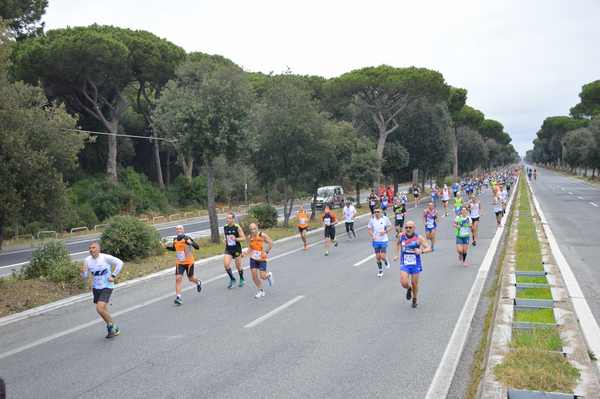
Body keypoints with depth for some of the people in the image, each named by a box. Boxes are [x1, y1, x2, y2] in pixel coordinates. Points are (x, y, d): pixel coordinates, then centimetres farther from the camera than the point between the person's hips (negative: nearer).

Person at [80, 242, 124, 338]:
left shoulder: (105, 257, -16)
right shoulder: (87, 260, -2)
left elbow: (119, 263, -11)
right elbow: (84, 276, 3)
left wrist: (113, 275, -13)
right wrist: (82, 271, -20)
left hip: (107, 287, -6)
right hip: (96, 287, 6)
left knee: (100, 308, -18)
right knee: (103, 310, 14)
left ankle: (111, 325, 6)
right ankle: (113, 329, 32)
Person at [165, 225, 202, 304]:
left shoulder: (187, 239, -17)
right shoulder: (175, 240, 1)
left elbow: (197, 247, -23)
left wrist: (191, 243, -41)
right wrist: (167, 247, 4)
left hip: (189, 262, -3)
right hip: (179, 263, 4)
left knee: (191, 279, 13)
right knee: (178, 278, -12)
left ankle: (198, 283, 49)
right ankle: (178, 297, -12)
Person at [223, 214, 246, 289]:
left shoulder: (237, 227, -12)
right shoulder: (225, 227, 2)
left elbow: (243, 238, -12)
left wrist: (235, 239, -26)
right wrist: (226, 241, 9)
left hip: (237, 249, -3)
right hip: (228, 249, 3)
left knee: (238, 266, 9)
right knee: (226, 265, -14)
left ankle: (241, 279, 35)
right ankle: (232, 279, 6)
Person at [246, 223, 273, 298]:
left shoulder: (262, 235, -16)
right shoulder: (250, 237, -2)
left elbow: (271, 243, -7)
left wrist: (267, 251, -8)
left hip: (262, 259, -4)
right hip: (253, 259, 4)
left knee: (262, 276, -6)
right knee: (254, 276, 0)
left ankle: (269, 275, 31)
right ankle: (261, 291, 20)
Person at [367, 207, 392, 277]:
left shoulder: (385, 218, -8)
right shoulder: (372, 219, -3)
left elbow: (389, 226, 3)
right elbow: (369, 229, 4)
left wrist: (385, 231, -15)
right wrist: (372, 236, -12)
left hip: (384, 240, -2)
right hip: (376, 241, 2)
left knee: (382, 256, -7)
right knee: (377, 257, 7)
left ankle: (386, 262, 29)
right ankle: (380, 271, 25)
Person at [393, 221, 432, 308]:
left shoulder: (418, 238, -14)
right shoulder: (401, 236, -5)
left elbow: (429, 248, -17)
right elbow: (398, 244, 18)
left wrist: (421, 251, -35)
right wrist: (397, 255, 14)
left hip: (415, 265, -1)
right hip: (404, 265, 1)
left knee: (414, 284, 9)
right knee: (404, 283, -13)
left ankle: (414, 299, 37)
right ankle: (409, 289, 25)